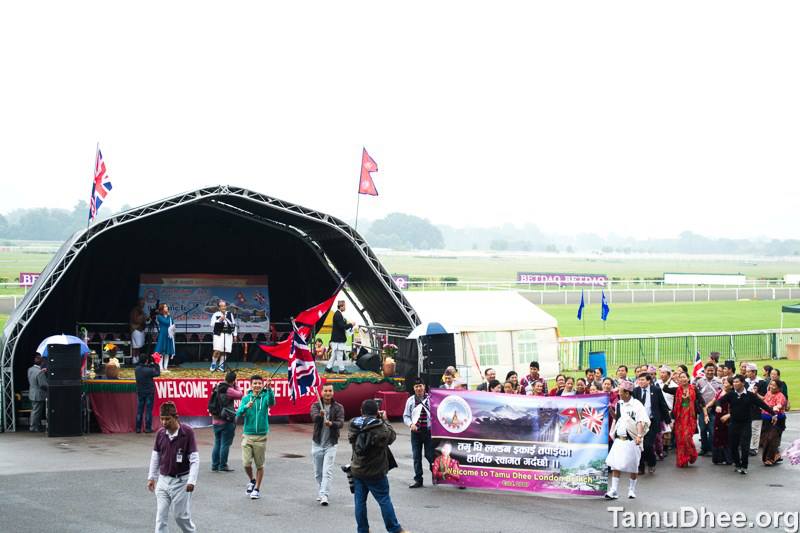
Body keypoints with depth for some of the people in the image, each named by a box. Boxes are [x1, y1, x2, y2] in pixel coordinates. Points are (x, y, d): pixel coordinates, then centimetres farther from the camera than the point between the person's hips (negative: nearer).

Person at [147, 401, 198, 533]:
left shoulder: (187, 432, -16)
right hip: (163, 480, 4)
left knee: (181, 516, 6)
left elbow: (194, 459, -14)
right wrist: (151, 477, 12)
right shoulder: (160, 433, -2)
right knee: (161, 516, 2)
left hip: (181, 481, -4)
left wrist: (191, 481, -19)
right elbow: (155, 456, 11)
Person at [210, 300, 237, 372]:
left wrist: (235, 334, 15)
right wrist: (219, 320, -18)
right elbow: (212, 325, -8)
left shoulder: (230, 314, 13)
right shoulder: (216, 315, 1)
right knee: (217, 350, -15)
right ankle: (213, 364, 3)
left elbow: (234, 325, 18)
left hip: (228, 335, 4)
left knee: (225, 352, 1)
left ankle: (221, 365, 14)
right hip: (219, 335, -4)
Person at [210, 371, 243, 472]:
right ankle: (223, 465, 2)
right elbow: (240, 395, -5)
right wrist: (235, 386, 3)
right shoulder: (229, 390, -15)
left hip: (216, 420, 7)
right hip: (226, 421, -7)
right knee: (225, 444, 0)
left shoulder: (217, 388, 7)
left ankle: (215, 465, 15)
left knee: (217, 443, 13)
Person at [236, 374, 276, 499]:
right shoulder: (246, 398, 3)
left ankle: (257, 489, 18)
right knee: (246, 463, -3)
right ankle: (251, 480, 26)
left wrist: (269, 389, -42)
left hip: (261, 436, -1)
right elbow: (239, 413, -8)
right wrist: (246, 407, -29)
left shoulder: (265, 397, -2)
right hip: (247, 435, 1)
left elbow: (271, 402, -25)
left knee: (259, 465, 5)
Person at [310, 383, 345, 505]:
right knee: (318, 472, 11)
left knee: (327, 471, -11)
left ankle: (324, 495, -15)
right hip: (317, 443, 2)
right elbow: (314, 417, -20)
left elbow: (341, 423, -14)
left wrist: (331, 423, -35)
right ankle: (320, 493, 27)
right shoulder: (316, 405, 0)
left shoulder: (338, 407, -1)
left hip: (331, 443, -2)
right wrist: (320, 415, -43)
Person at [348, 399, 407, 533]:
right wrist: (384, 420, 8)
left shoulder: (353, 425, -4)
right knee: (384, 500, 6)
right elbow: (392, 436, -4)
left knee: (360, 501, 11)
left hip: (357, 470, 4)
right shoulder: (380, 428, -20)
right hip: (375, 472, -4)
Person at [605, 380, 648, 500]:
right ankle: (614, 491, -2)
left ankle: (632, 490, 20)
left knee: (633, 466, 6)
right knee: (615, 465, -3)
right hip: (619, 439, 5)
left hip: (631, 440, -5)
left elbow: (642, 421, -18)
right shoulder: (619, 404, 11)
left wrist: (639, 435, -28)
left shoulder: (636, 405, -10)